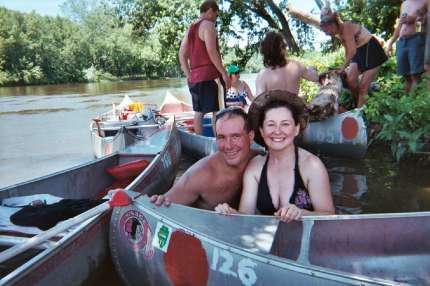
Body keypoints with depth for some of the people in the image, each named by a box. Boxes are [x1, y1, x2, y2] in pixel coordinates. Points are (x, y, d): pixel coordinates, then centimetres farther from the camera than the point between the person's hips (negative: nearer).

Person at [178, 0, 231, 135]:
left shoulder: (190, 29, 20)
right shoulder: (208, 25, -5)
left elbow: (182, 55, 17)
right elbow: (211, 51, -16)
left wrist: (189, 76, 17)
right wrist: (224, 73, -14)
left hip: (194, 78, 8)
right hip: (210, 76, -8)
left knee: (199, 112, 9)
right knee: (217, 112, -5)